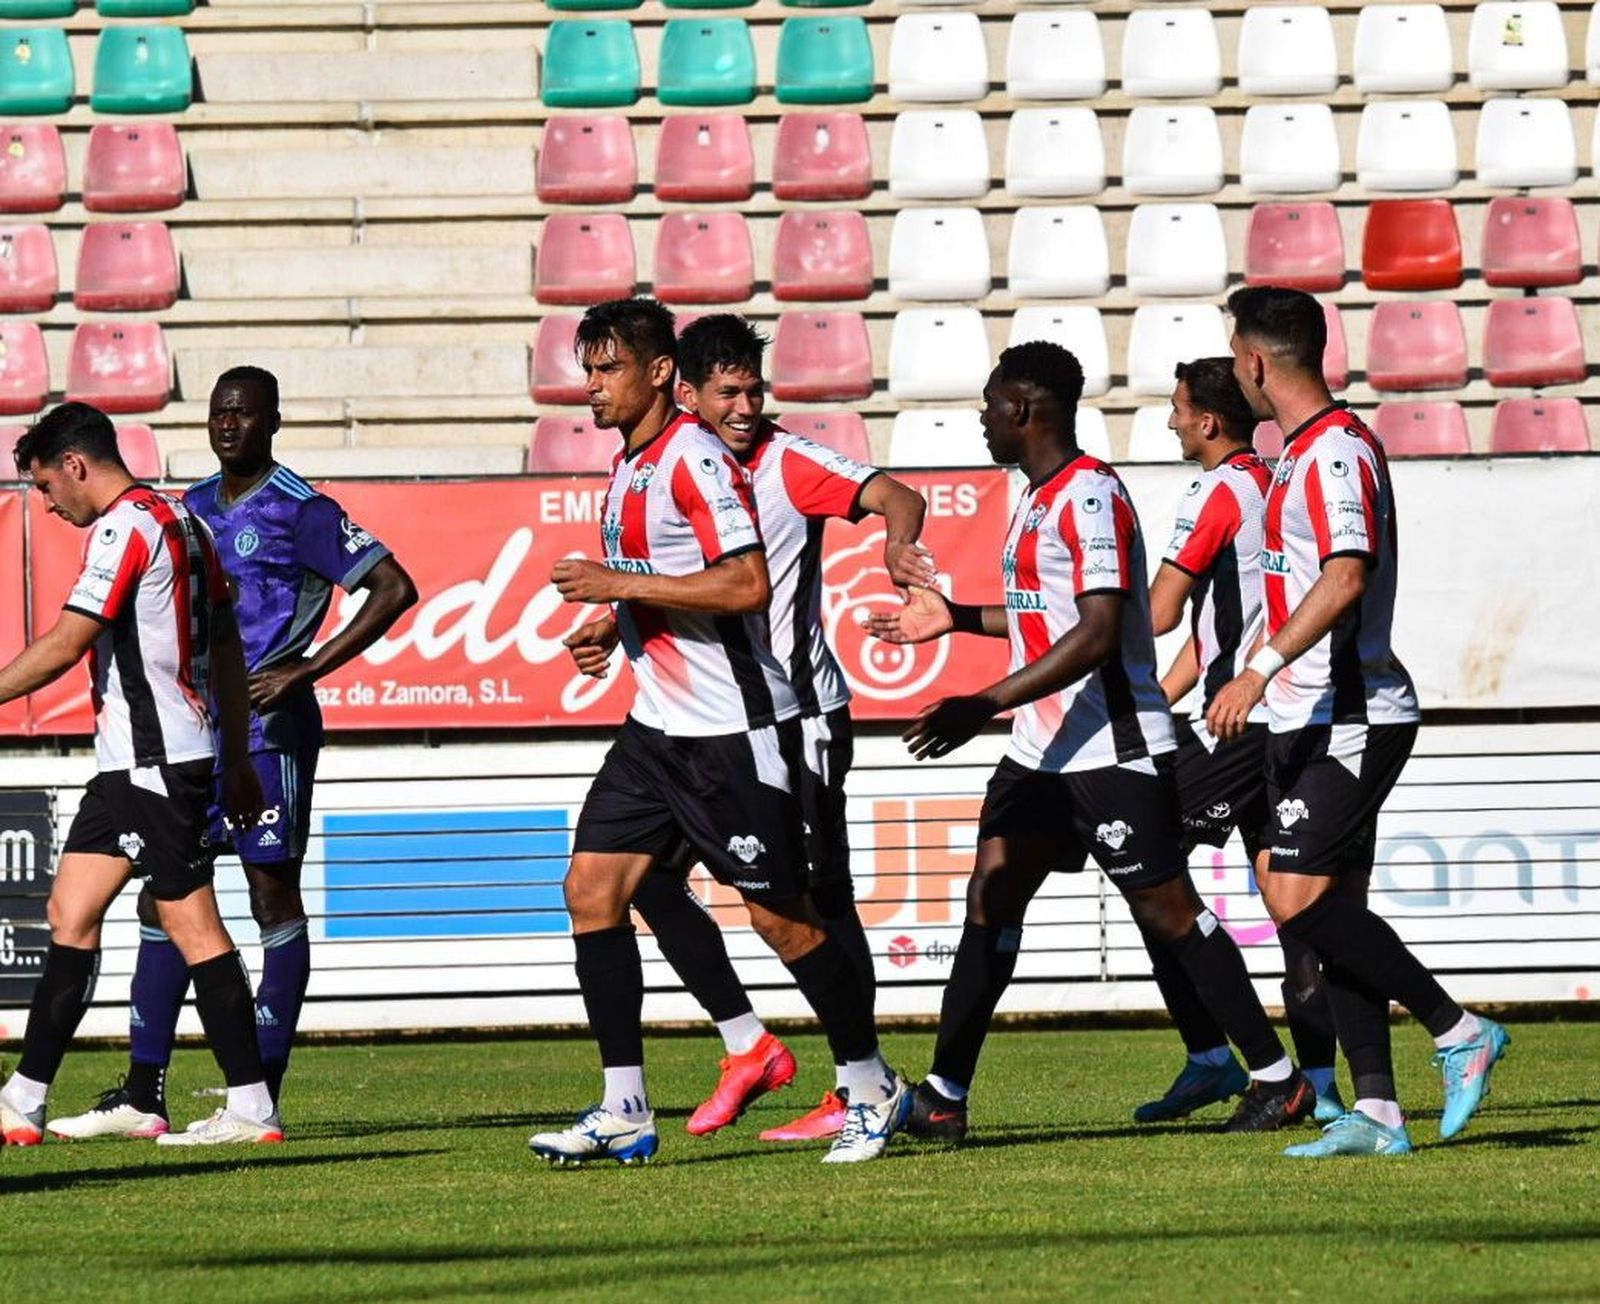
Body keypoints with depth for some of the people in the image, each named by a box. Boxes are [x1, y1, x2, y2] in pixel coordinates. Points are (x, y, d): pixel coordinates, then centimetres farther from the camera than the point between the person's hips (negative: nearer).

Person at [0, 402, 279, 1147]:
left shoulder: (125, 527, -12)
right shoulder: (182, 522, 17)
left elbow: (64, 645, -18)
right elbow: (227, 651, 20)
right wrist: (237, 764, 23)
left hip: (153, 760, -10)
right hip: (132, 762, 10)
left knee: (191, 925, -7)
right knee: (71, 913, 9)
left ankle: (252, 1108, -6)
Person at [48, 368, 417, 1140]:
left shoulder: (297, 511, -8)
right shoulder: (194, 509, 14)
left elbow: (393, 588, -12)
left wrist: (305, 671, -15)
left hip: (266, 727, -8)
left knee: (273, 896, -2)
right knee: (163, 898, 4)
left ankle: (262, 1097, 0)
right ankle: (142, 1097, 5)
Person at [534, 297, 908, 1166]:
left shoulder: (694, 458, -16)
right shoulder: (627, 467, 13)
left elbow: (747, 584, -25)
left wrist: (621, 584, -22)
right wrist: (613, 628, 9)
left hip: (733, 728, -9)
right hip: (659, 725, 9)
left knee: (780, 914, -3)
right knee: (592, 887, -1)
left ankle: (872, 1088, 13)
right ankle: (624, 1111, 1)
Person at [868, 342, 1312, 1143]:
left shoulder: (1090, 496, -16)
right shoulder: (1039, 498, 15)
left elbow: (1098, 632, -24)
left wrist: (986, 706, -28)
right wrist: (956, 619, 29)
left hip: (1111, 750, -10)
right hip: (1042, 749, 10)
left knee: (1167, 911, -4)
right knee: (990, 898, 3)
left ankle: (1279, 1081, 4)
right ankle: (943, 1099, 3)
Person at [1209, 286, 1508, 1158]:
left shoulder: (1338, 452, -15)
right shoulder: (1301, 454, 16)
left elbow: (1346, 578, -28)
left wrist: (1261, 670, -33)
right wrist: (1261, 679, 30)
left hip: (1350, 718, -10)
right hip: (1312, 719, 10)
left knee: (1299, 901, -15)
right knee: (1332, 907, 6)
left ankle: (1459, 1033, -7)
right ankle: (1376, 1112, 4)